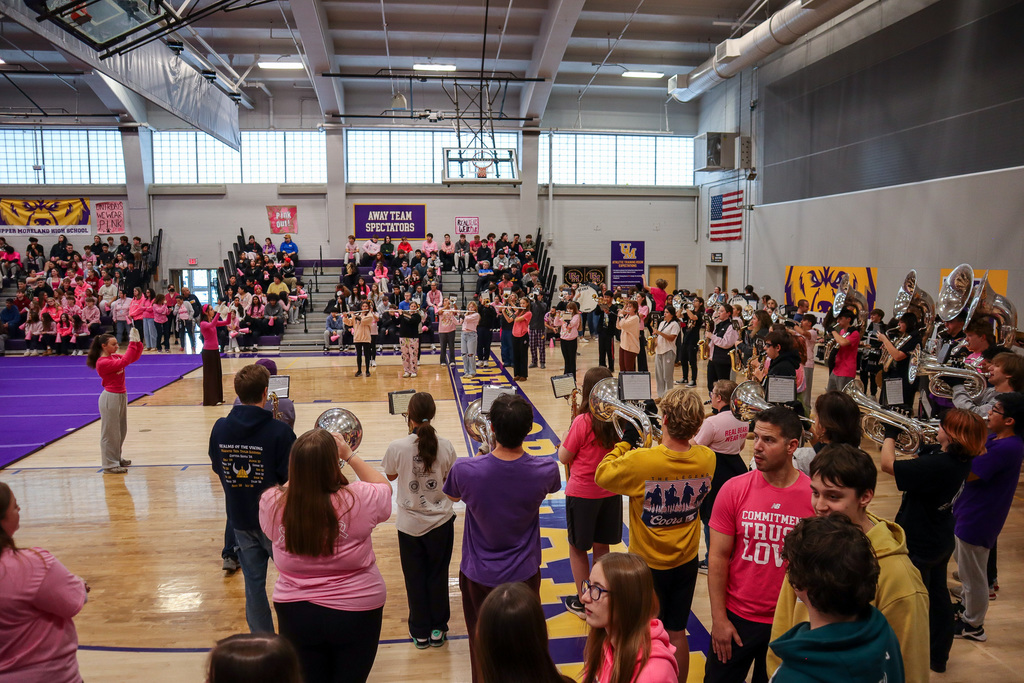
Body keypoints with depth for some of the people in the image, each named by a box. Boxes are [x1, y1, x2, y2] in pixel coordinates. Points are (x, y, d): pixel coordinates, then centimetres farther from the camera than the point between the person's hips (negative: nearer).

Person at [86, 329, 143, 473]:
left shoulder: (115, 357, 8)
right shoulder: (102, 363, -17)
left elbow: (134, 357, 11)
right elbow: (123, 362, -29)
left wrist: (137, 342, -4)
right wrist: (132, 343, -26)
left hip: (121, 396, 9)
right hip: (111, 398, -9)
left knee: (121, 430, 18)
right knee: (110, 432, -1)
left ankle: (116, 458, 31)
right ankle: (110, 465, 7)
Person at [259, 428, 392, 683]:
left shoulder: (271, 503, -17)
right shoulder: (358, 500, -24)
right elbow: (384, 487, 0)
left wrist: (306, 461, 6)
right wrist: (350, 455, 3)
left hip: (294, 612, 2)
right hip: (355, 612, -2)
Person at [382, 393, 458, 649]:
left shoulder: (397, 447, -18)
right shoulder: (445, 446, -14)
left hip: (409, 524, -1)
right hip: (440, 522, 1)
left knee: (415, 579, 15)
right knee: (438, 576, 17)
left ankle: (420, 632, 28)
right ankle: (438, 629, 29)